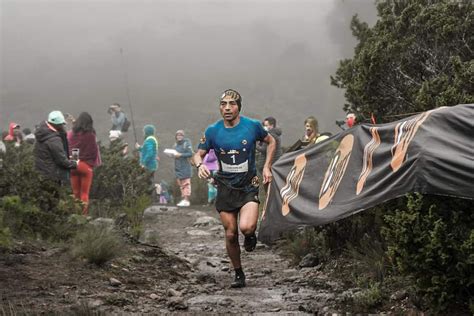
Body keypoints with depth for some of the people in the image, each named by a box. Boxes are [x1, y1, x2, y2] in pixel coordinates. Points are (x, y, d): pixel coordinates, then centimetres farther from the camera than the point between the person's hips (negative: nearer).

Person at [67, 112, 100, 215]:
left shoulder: (70, 134, -3)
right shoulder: (91, 135, -11)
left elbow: (66, 150, 2)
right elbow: (95, 151, -6)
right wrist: (95, 163, 8)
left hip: (73, 165, 3)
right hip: (86, 166, -3)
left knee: (75, 192, 12)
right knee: (85, 193, 4)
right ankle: (84, 214, 0)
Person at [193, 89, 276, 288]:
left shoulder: (252, 126, -7)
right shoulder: (213, 131, -4)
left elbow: (270, 141, 11)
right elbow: (199, 154, 4)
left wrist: (267, 167, 1)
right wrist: (200, 165, -19)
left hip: (249, 187, -2)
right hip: (226, 188, 2)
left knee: (246, 227, -24)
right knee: (231, 234, 3)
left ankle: (250, 234, 13)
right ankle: (238, 274, 21)